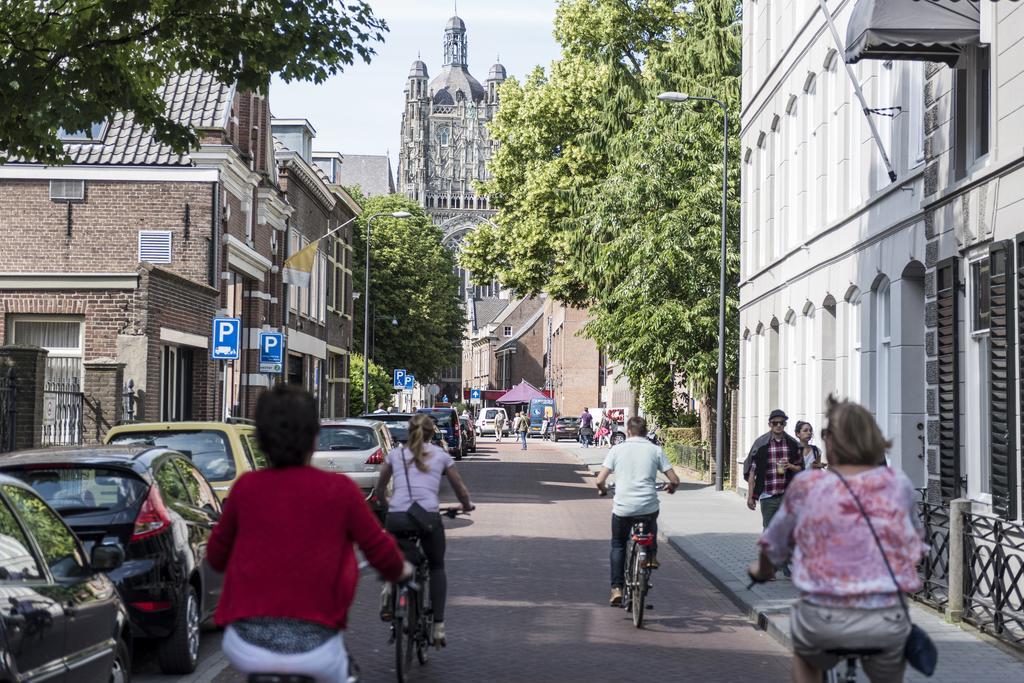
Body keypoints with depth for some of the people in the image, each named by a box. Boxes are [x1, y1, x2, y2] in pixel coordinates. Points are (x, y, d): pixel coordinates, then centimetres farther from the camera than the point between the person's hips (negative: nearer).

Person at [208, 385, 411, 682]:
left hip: (246, 648, 1)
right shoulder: (341, 490, -4)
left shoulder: (246, 487, 1)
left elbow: (216, 557, 13)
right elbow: (383, 555, 2)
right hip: (314, 651, -1)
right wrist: (400, 570, 26)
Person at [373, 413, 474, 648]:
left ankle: (389, 583, 1)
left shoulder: (395, 454, 17)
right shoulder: (441, 455, 15)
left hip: (395, 518, 1)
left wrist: (384, 505, 49)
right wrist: (467, 506, 44)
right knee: (437, 567, 21)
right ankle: (438, 625, 10)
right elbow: (461, 491, 23)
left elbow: (379, 490, 28)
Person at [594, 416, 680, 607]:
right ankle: (652, 555, 21)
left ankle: (616, 588, 9)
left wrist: (603, 490, 20)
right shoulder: (655, 450, 3)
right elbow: (674, 480, 0)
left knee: (618, 545, 21)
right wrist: (670, 488, 24)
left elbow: (600, 480, -3)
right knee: (652, 521, 38)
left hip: (622, 508, -1)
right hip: (648, 508, 1)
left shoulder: (617, 450, 3)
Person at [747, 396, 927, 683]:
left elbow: (774, 544, 14)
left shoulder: (807, 486, 0)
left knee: (804, 653, 34)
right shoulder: (898, 484, 3)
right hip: (885, 624, 1)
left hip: (824, 622, -1)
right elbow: (917, 539, 22)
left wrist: (761, 569, 37)